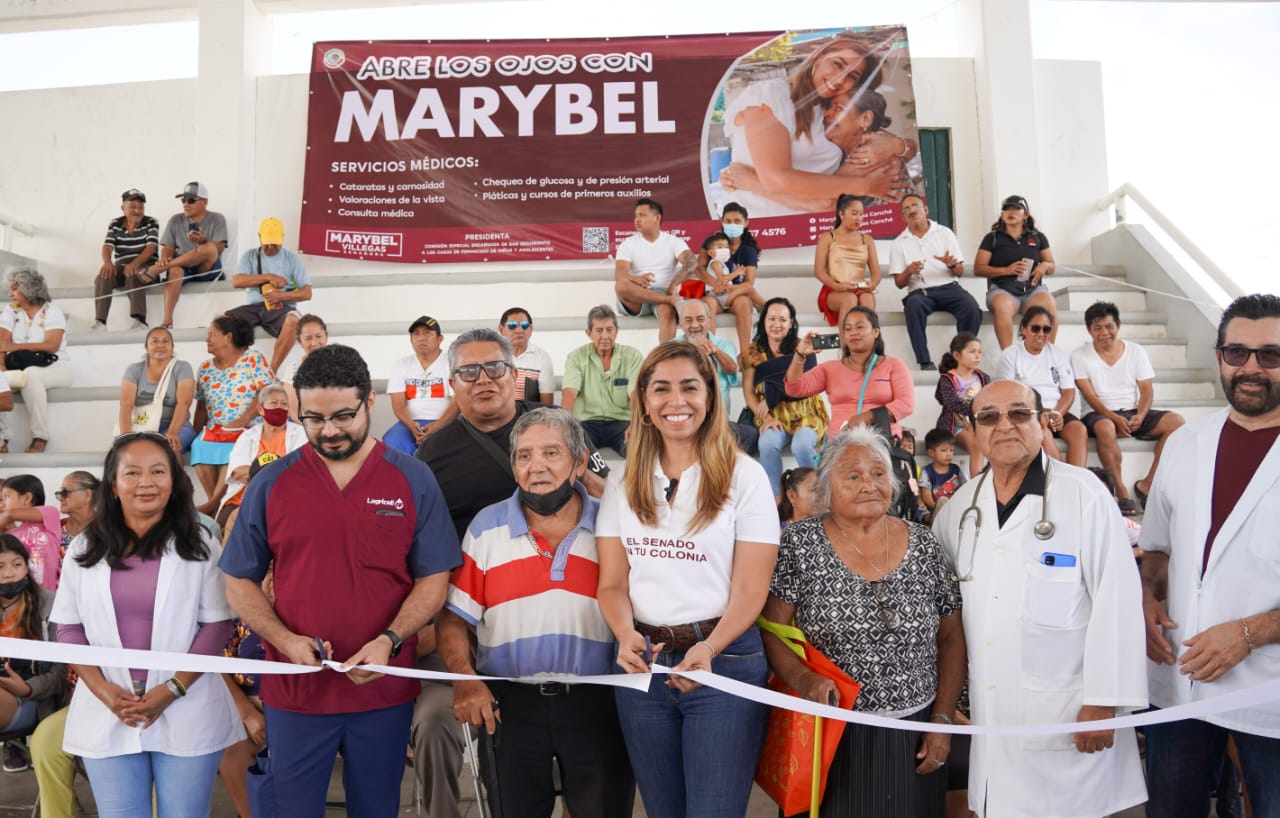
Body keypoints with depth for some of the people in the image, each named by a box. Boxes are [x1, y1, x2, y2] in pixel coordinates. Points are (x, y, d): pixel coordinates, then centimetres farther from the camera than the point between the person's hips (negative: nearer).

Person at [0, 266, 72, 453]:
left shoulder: (52, 311, -5)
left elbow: (51, 346, -18)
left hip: (54, 368, -4)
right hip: (20, 370, 4)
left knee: (30, 375, -36)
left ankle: (40, 437, -30)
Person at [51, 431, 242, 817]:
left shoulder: (199, 545, -1)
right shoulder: (85, 550, 5)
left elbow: (218, 625, -4)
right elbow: (69, 628, 6)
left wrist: (172, 689, -13)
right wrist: (102, 689, -8)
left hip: (187, 714, -2)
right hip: (107, 715, 2)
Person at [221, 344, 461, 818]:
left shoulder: (414, 481, -3)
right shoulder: (270, 485, 0)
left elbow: (433, 579, -2)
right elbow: (239, 582, 4)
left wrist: (388, 641, -18)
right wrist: (286, 641, -12)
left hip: (384, 690, 0)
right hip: (294, 690, 0)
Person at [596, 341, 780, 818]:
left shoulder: (744, 476, -5)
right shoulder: (624, 484, 6)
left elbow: (750, 589, -8)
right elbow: (612, 583, 3)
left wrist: (708, 649, -24)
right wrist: (626, 635, -17)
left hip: (724, 662, -3)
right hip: (642, 663, 4)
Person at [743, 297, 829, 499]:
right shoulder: (753, 352, 8)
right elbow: (748, 393, 2)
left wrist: (771, 397, -14)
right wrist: (766, 418, -13)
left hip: (806, 414, -1)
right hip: (773, 417, 1)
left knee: (802, 445, -32)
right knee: (768, 443, -31)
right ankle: (776, 497, -19)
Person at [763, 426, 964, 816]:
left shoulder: (924, 546, 1)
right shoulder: (799, 544, -6)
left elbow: (951, 639, 6)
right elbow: (771, 630, -7)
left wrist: (943, 720, 1)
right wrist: (802, 678, -24)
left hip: (912, 739, 2)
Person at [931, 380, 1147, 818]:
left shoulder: (1082, 493, -9)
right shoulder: (961, 505, 7)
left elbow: (1116, 601, -12)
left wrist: (1104, 701, -13)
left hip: (1068, 715, -4)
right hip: (989, 713, 5)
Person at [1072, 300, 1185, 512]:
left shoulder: (1136, 351, 10)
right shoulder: (1080, 356, 1)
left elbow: (1147, 390, 4)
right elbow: (1089, 395, -8)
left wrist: (1140, 416, -16)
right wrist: (1115, 418, -23)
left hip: (1134, 413, 4)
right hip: (1100, 414, -4)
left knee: (1176, 422, -20)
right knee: (1105, 427, -39)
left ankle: (1147, 484, -17)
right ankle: (1121, 491, -28)